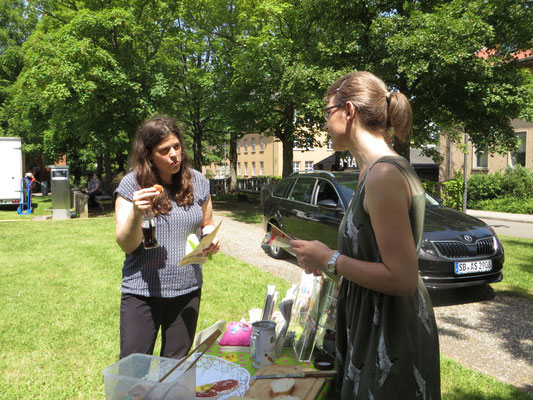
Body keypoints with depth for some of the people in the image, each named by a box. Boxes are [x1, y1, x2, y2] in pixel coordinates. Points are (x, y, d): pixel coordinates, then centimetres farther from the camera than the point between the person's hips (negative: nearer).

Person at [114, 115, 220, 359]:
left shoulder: (198, 182, 2)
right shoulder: (132, 185, -8)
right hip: (142, 291, -2)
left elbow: (207, 225, 14)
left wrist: (211, 239, -8)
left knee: (176, 368, 16)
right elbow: (126, 245, -9)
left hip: (187, 291, 3)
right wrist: (136, 213, -27)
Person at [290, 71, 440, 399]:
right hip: (374, 326, 9)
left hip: (389, 342, -9)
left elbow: (402, 279, -26)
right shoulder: (383, 168, 7)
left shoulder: (384, 174, -24)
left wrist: (329, 259, -17)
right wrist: (327, 259, 10)